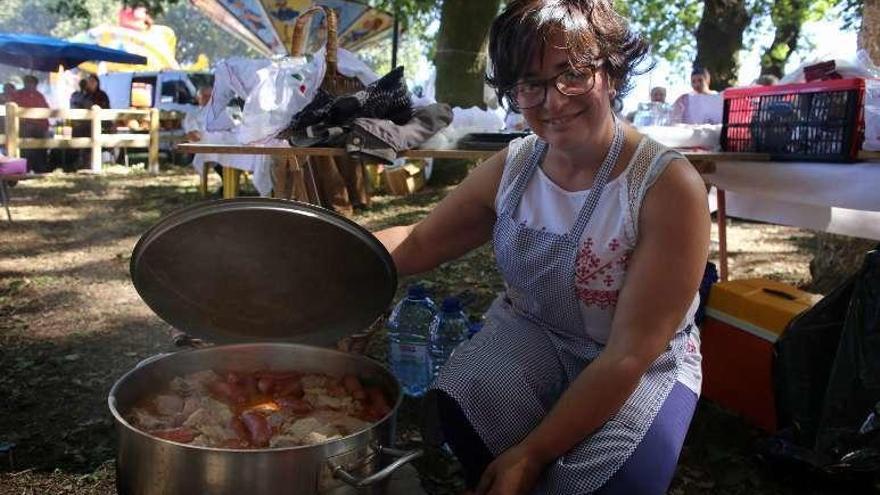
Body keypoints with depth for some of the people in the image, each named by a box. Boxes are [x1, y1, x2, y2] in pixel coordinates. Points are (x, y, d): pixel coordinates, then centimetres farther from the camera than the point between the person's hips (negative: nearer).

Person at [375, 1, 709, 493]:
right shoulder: (512, 167, -6)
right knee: (459, 411, -24)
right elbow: (420, 242, 5)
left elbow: (631, 354, -23)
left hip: (644, 367, -3)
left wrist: (533, 453, -24)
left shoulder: (669, 188, -22)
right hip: (529, 333, 4)